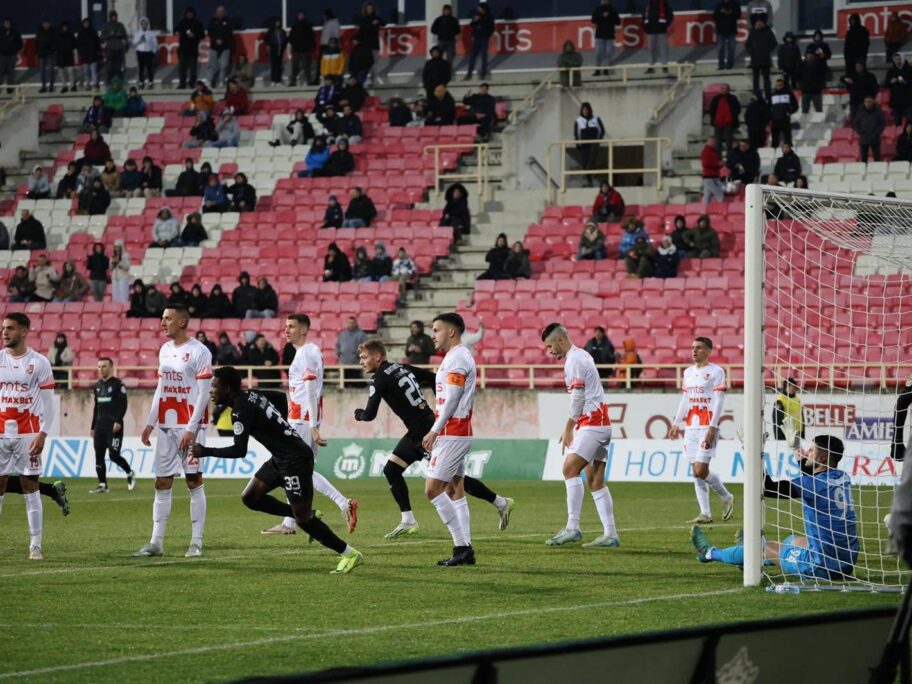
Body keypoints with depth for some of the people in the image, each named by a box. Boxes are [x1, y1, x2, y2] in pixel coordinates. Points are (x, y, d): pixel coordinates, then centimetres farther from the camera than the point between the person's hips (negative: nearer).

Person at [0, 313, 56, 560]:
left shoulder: (39, 362, -1)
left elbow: (48, 402, -1)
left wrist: (42, 433, -10)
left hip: (28, 434, -3)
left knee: (30, 486, -2)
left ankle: (35, 546, 0)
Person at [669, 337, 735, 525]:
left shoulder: (716, 372, -4)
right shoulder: (688, 372, 16)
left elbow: (718, 402, -10)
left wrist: (712, 427, -17)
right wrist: (676, 424, 17)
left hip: (707, 427, -7)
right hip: (691, 427, 7)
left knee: (701, 470, -13)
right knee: (696, 472, 2)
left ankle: (727, 497, 10)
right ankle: (705, 514, 4)